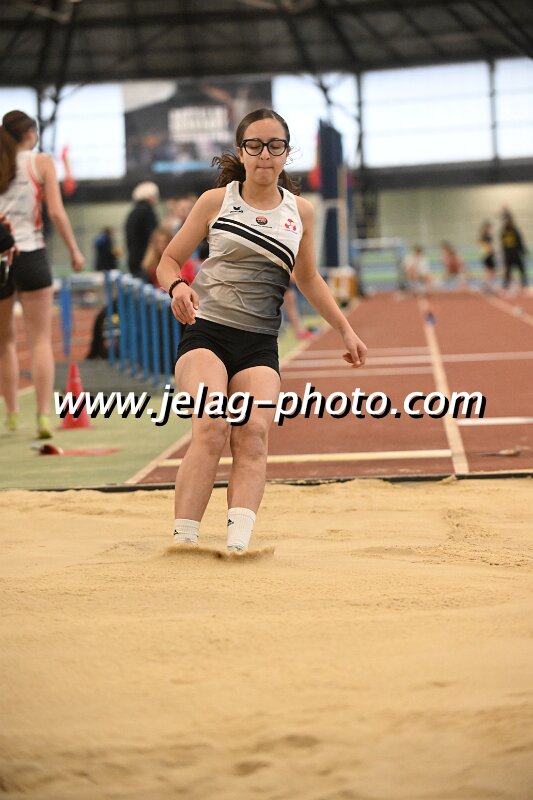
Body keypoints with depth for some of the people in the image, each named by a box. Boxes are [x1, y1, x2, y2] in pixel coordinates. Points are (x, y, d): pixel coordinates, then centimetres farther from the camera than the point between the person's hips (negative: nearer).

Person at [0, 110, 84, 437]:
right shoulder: (41, 162, 0)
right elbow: (57, 213, -6)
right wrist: (74, 250, 2)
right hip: (31, 254, -2)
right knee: (41, 339, -1)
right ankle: (44, 414, -13)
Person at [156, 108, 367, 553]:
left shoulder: (300, 212, 12)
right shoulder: (216, 201, 5)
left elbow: (308, 279, 27)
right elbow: (169, 260, 11)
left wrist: (346, 330, 21)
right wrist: (177, 287, -12)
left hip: (260, 346, 2)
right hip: (205, 332, -2)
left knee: (254, 434, -21)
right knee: (213, 426, -26)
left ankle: (238, 545, -32)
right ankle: (183, 541, -26)